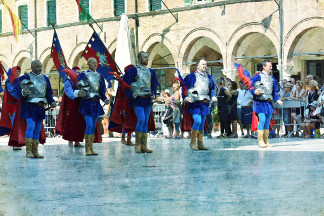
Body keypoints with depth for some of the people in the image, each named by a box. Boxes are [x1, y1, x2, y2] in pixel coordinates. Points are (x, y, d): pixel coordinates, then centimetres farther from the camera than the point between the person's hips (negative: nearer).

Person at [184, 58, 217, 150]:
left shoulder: (208, 77, 15)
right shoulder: (192, 76, -1)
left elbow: (212, 88, 24)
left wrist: (213, 96, 7)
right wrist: (186, 97, -12)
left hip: (205, 103, 6)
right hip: (195, 103, -6)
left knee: (202, 124, 7)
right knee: (197, 121, -18)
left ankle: (200, 144, 12)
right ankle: (193, 142, -4)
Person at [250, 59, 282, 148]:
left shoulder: (272, 78, 15)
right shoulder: (258, 77, -3)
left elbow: (274, 91, 18)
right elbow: (251, 88, -3)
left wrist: (277, 99, 3)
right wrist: (255, 92, -24)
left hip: (269, 103, 6)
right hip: (260, 102, -6)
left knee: (267, 121, 7)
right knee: (262, 119, -16)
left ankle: (266, 141, 12)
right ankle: (260, 140, -12)